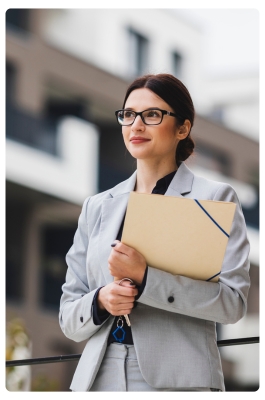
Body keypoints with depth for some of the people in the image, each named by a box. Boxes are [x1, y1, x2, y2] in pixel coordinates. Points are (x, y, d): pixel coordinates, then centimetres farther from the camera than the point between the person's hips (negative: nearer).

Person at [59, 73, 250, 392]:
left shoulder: (215, 198, 0)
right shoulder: (96, 207, 11)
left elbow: (233, 302, -10)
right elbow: (68, 318, 11)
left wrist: (145, 277, -19)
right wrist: (100, 300, -10)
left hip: (177, 379, -3)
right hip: (98, 377, 4)